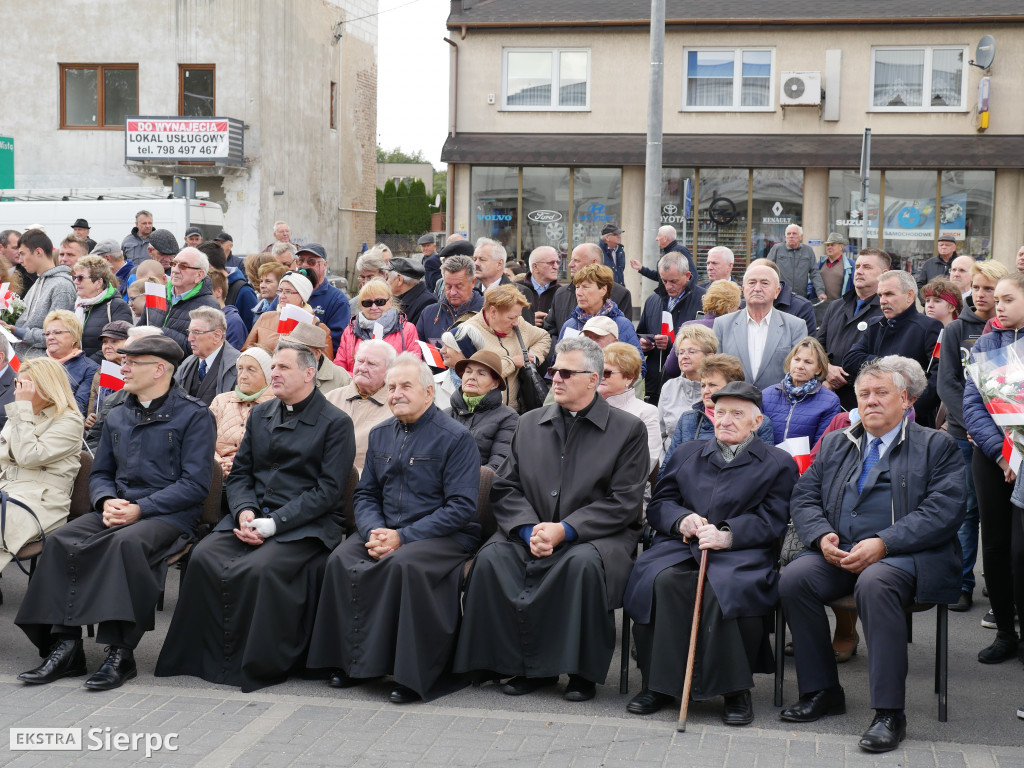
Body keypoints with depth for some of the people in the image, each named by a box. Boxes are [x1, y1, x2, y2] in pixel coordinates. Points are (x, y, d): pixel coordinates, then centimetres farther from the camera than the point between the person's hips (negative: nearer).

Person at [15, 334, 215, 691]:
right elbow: (100, 473, 22)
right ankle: (65, 647, -22)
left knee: (127, 542, -37)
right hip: (116, 510, 6)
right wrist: (107, 501, -2)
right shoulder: (116, 417, 19)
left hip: (169, 515, -6)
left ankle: (120, 654, -33)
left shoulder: (194, 416, -1)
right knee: (61, 541, -22)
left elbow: (195, 483, -8)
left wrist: (140, 509, -17)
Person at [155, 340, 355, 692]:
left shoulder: (335, 423, -2)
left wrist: (274, 523, -17)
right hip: (253, 516, 6)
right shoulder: (260, 414, 18)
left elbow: (328, 489, -9)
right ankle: (207, 657, -12)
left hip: (307, 525, -6)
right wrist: (244, 512, -5)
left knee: (261, 567, -33)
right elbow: (239, 473, 18)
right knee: (204, 557, -21)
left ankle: (259, 666, -16)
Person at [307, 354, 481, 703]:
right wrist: (374, 531, -9)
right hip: (385, 530, 6)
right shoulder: (380, 434, 15)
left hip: (447, 535, -5)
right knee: (341, 560, -22)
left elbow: (461, 507, -13)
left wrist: (402, 537, -19)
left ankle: (414, 675, -27)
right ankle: (352, 661, -12)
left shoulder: (456, 438, -6)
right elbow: (365, 494, 15)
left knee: (404, 563, -36)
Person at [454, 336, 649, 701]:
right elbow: (505, 488, 9)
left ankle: (583, 672, -18)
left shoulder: (628, 429, 2)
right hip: (531, 532, 4)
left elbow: (623, 503, -6)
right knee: (491, 557, -26)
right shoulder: (529, 423, 15)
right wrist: (530, 530, -11)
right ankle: (528, 666, -13)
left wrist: (564, 530, -16)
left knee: (584, 562, -37)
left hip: (596, 535, -3)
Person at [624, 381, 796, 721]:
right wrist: (681, 520, -6)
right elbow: (658, 504, 18)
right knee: (661, 581, -31)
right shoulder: (685, 455, 25)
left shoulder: (778, 464, 14)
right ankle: (658, 684, -19)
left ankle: (736, 689, -19)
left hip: (739, 554, -3)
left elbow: (770, 521, 1)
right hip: (680, 548, 3)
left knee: (727, 588, -36)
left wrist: (726, 535, -16)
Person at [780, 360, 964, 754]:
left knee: (875, 582, -37)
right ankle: (821, 691, -9)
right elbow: (804, 498, 14)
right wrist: (822, 536, -8)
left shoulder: (937, 446, 7)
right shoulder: (834, 444, 21)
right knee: (794, 577, -24)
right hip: (839, 552, 5)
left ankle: (889, 713, -28)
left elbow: (943, 511, -7)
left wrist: (882, 544, -19)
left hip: (905, 555, -4)